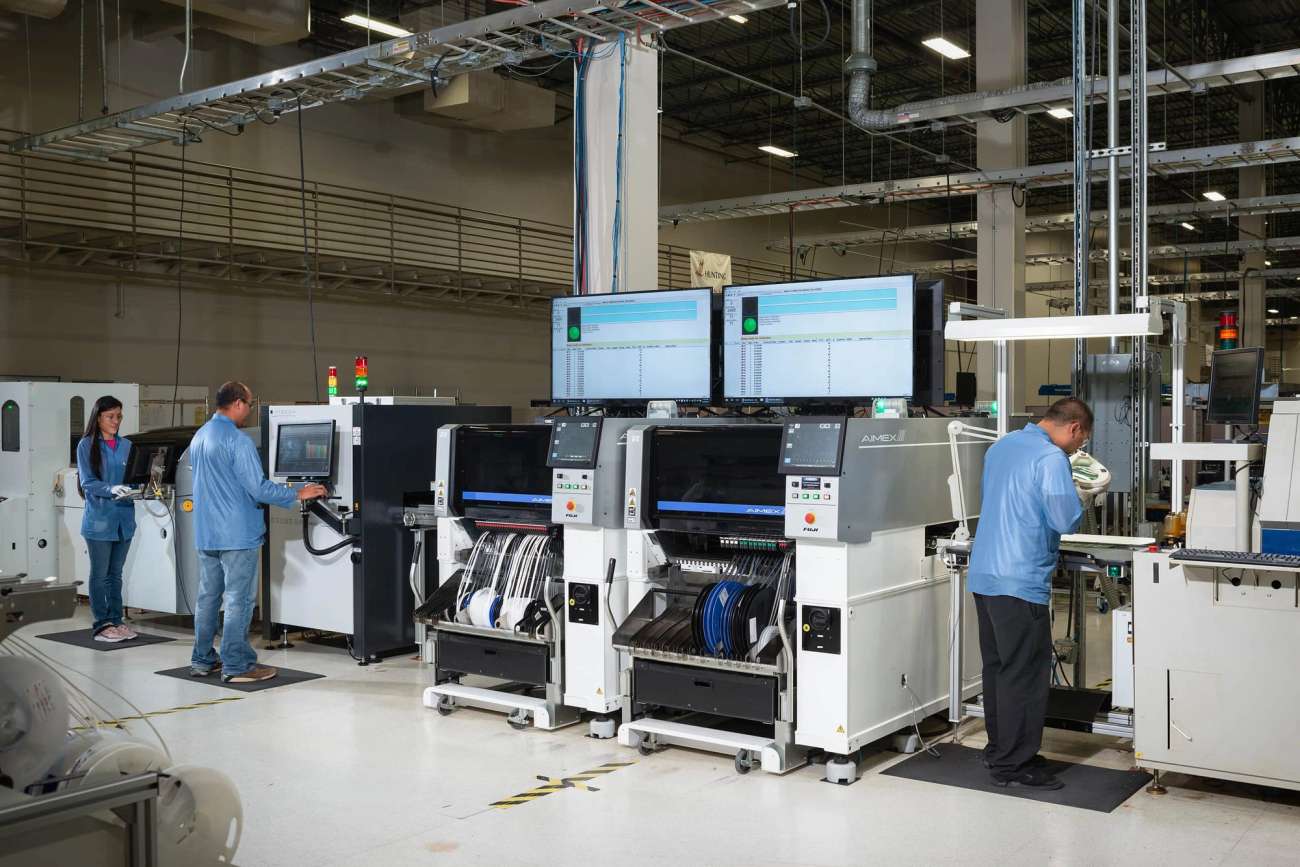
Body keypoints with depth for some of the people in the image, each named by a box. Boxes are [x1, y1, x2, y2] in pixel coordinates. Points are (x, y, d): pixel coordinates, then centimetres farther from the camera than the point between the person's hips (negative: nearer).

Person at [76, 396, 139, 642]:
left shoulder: (126, 445, 10)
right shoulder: (87, 445, -3)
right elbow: (87, 483, -11)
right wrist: (111, 489, -27)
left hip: (124, 518, 5)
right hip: (99, 520, -5)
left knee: (116, 574, 13)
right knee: (100, 574, 2)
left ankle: (115, 620, 19)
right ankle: (101, 624, 7)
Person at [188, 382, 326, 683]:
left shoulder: (199, 437, 11)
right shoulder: (237, 441, -17)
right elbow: (259, 489, -18)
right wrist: (298, 494, -8)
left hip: (206, 533, 9)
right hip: (236, 534, -9)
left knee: (208, 596, 14)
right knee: (239, 600, -2)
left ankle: (202, 660, 21)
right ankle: (236, 666, 2)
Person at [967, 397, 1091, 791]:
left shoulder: (999, 447, 14)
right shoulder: (1051, 458, -13)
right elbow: (1067, 520, -17)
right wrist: (1077, 505, 3)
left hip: (982, 576, 9)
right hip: (1020, 581, -9)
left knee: (997, 667, 17)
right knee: (1025, 675, -1)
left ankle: (998, 749, 26)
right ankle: (1014, 765, 4)